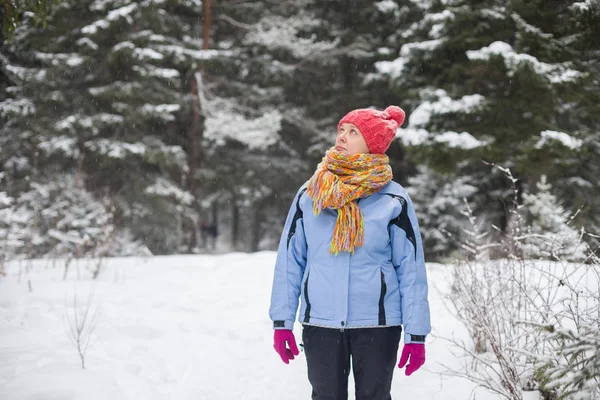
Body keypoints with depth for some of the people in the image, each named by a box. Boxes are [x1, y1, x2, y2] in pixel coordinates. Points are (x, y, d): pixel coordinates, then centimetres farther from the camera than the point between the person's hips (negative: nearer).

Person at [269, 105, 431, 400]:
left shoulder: (393, 200, -3)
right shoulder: (310, 194, 3)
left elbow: (412, 269, -3)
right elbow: (289, 261, 4)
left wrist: (416, 334, -6)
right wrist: (282, 321, 0)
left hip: (377, 323, -2)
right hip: (319, 323, 2)